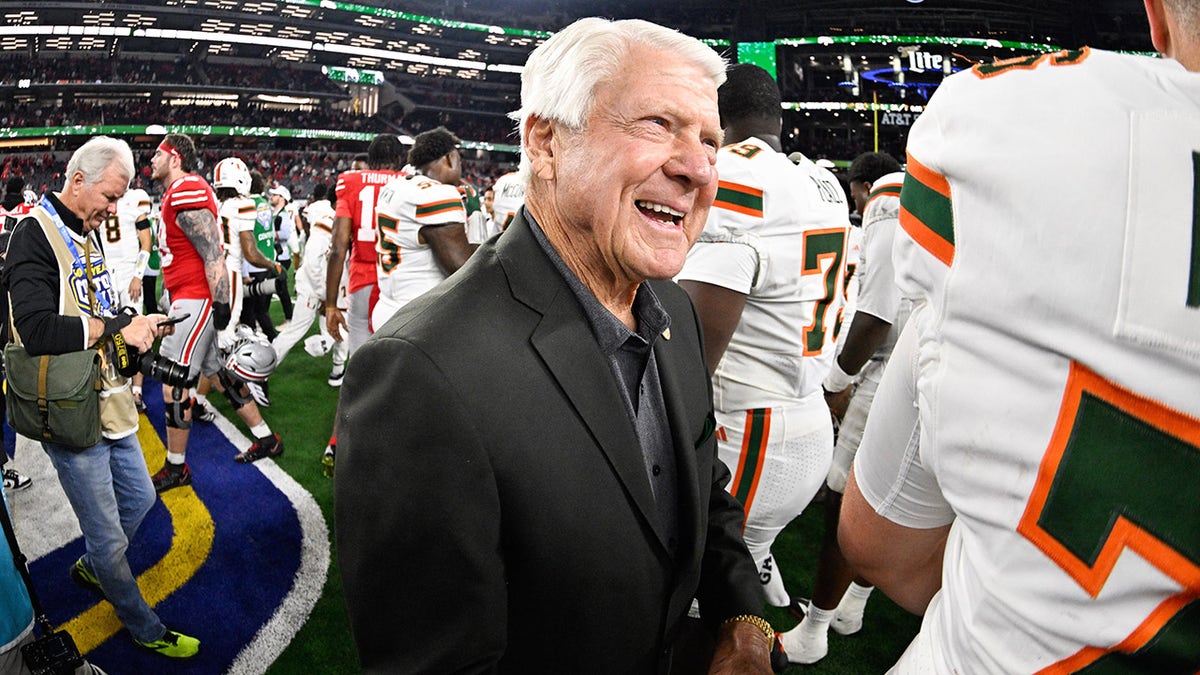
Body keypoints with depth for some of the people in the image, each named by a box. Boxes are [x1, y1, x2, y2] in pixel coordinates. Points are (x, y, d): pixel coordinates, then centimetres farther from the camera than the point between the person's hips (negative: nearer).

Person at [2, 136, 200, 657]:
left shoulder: (87, 235, 11)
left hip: (108, 399, 9)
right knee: (109, 538, 6)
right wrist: (120, 328, -25)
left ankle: (89, 567, 49)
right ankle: (145, 628, 23)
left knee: (139, 499, 24)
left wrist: (138, 326, 4)